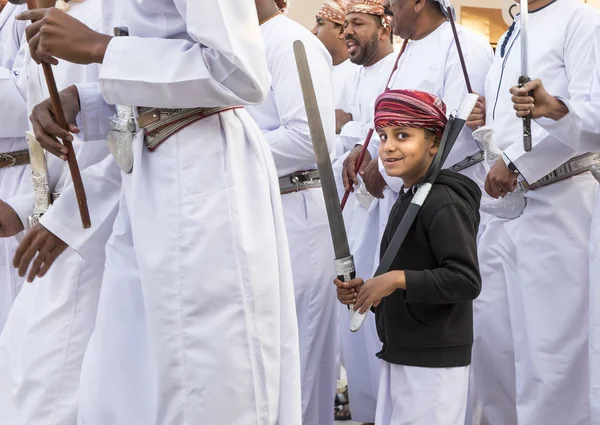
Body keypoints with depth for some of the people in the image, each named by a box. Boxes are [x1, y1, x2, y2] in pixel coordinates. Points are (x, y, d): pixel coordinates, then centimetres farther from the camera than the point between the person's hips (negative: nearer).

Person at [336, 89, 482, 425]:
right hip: (400, 356, 9)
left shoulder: (444, 204, -15)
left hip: (434, 362, -9)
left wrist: (399, 279, -22)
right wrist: (364, 291, 6)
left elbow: (466, 281, -22)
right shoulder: (407, 201, 13)